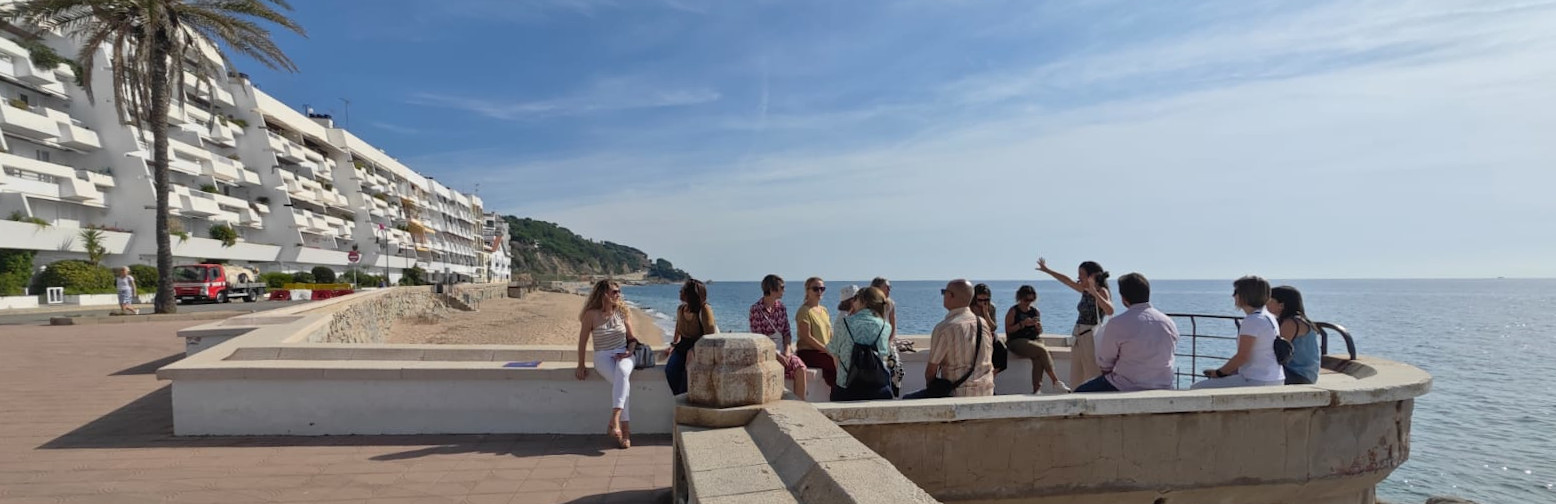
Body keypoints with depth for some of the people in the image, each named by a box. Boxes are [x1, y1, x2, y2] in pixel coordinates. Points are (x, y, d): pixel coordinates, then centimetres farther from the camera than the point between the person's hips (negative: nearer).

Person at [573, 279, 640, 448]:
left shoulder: (622, 311, 7)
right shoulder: (591, 315, -2)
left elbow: (632, 337, 13)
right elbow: (582, 341, 2)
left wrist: (630, 351, -6)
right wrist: (581, 366, 1)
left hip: (623, 354, 2)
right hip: (603, 356, -2)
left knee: (622, 372, -36)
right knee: (622, 383, -31)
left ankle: (614, 420, -44)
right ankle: (625, 429, -27)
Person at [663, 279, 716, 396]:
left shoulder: (705, 310, -13)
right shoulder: (681, 309, 7)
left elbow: (709, 336, -15)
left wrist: (693, 351, -24)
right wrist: (673, 345, 4)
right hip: (683, 347, 6)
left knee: (688, 369, -32)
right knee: (670, 369, -22)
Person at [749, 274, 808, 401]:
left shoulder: (781, 307, 12)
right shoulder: (756, 309, -6)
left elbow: (787, 332, 12)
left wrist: (787, 350, -6)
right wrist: (776, 355, -17)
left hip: (783, 351, 5)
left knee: (800, 368, -21)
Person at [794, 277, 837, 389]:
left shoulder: (824, 310, 20)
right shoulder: (804, 311, -4)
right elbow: (807, 337, -13)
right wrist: (827, 349, -18)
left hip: (824, 353, 7)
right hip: (808, 353, -7)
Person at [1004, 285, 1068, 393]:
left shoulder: (1035, 312, 16)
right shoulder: (1013, 311, 2)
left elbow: (1039, 333, 19)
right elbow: (1008, 330, -7)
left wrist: (1038, 327, -4)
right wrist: (1022, 324, -17)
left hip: (1034, 340, 4)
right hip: (1017, 341, -4)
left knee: (1038, 358, -30)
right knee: (1043, 350, -29)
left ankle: (1037, 389, -31)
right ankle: (1055, 380, -25)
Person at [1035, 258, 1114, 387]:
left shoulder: (1102, 291, -8)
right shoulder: (1085, 290, 14)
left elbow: (1109, 311, -27)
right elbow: (1067, 281, 30)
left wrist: (1094, 293, -35)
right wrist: (1047, 270, 37)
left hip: (1091, 338, -8)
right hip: (1078, 338, 8)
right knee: (1077, 382, 7)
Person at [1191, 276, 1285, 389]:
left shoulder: (1252, 320, -17)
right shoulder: (1269, 317, 14)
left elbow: (1242, 357, -19)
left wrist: (1219, 373, -5)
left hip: (1257, 382, -11)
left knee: (1197, 389, -8)